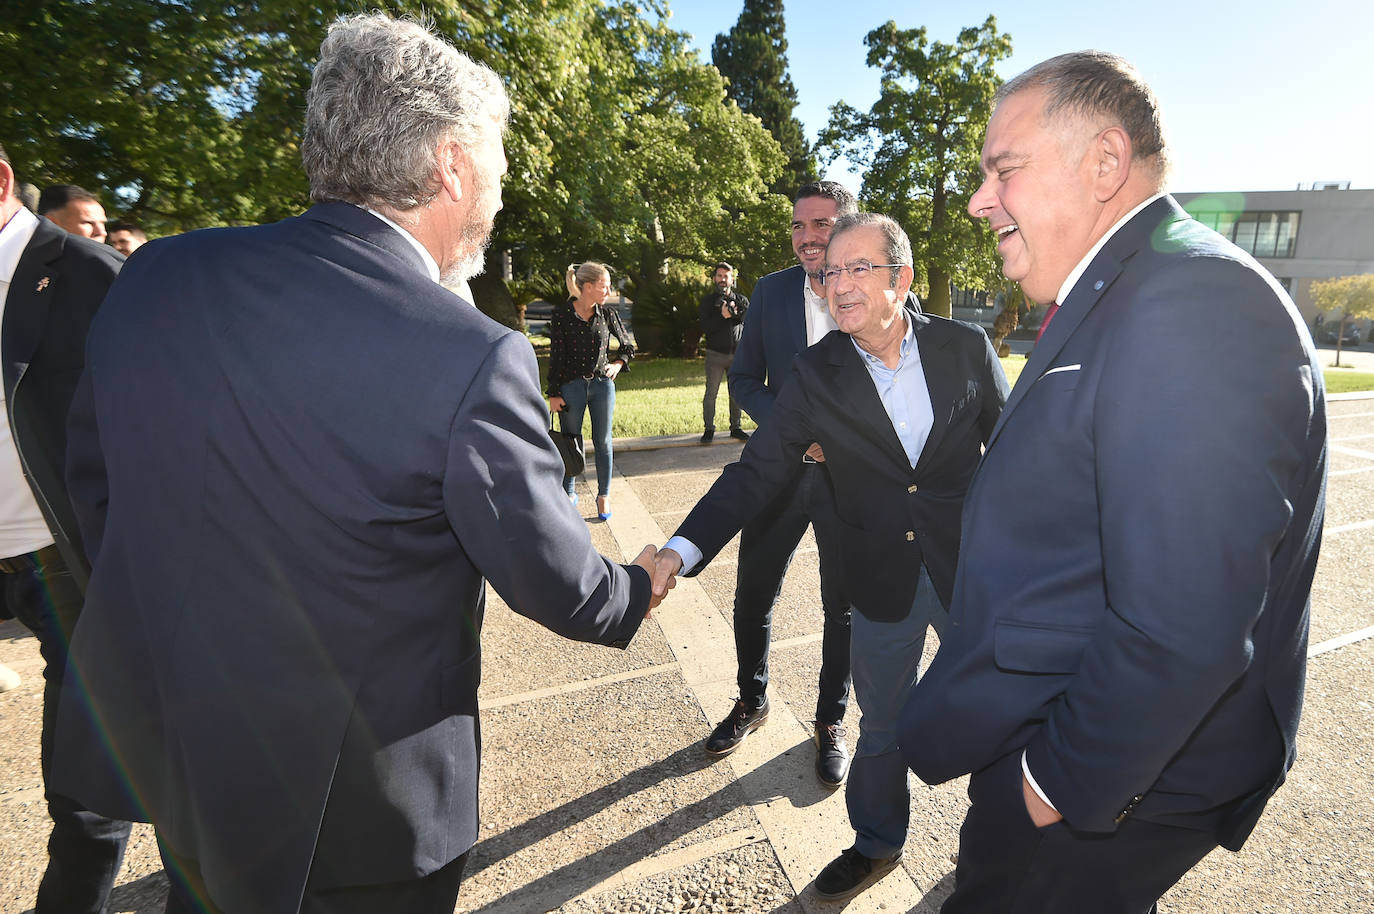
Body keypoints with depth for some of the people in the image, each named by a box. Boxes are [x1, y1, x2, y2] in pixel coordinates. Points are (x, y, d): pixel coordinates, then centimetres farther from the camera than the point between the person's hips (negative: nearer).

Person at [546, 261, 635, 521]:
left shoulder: (607, 313, 1)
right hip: (571, 386, -2)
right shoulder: (561, 315, -6)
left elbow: (628, 344, 16)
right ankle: (569, 492, 26)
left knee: (602, 442, 7)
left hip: (602, 384, 2)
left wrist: (618, 363, -2)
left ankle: (603, 496, 20)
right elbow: (556, 356, -4)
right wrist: (553, 394, -5)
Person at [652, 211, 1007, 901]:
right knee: (880, 725, 18)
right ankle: (877, 843, 45)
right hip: (883, 579, 0)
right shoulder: (817, 373, -9)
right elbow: (755, 471, -14)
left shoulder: (965, 347, -8)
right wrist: (682, 548, -26)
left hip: (972, 568, 0)